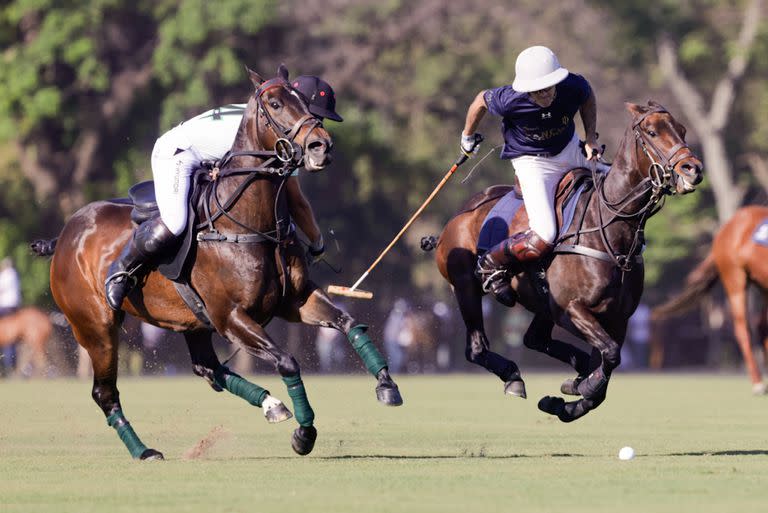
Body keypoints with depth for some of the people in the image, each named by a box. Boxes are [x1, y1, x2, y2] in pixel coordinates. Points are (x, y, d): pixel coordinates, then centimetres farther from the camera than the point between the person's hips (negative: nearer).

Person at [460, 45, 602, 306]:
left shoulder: (574, 87, -24)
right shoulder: (510, 101, -31)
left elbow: (588, 97, 4)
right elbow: (481, 100, -7)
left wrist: (591, 137, -5)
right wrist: (467, 136, 11)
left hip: (570, 151, 5)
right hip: (532, 163, -5)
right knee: (543, 238, -22)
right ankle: (490, 265, 2)